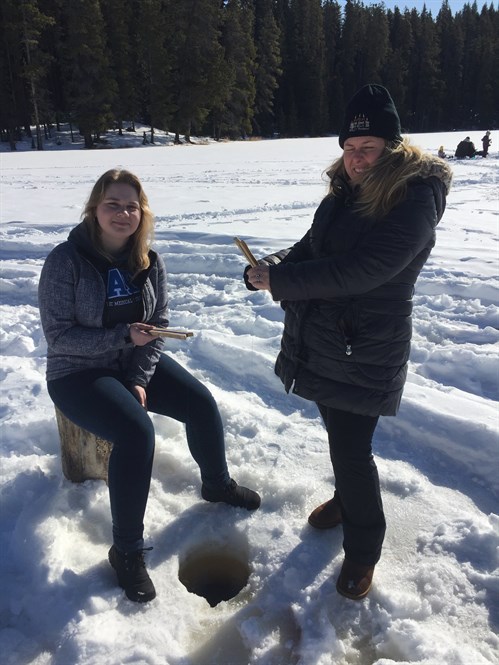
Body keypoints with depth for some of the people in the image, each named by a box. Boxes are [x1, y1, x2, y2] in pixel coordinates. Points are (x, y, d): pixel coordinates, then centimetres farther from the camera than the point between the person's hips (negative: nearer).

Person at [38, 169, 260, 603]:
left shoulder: (150, 262, -2)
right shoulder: (66, 260, -17)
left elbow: (158, 324, 0)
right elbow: (58, 336, -18)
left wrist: (140, 379, -12)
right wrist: (124, 336, -26)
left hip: (136, 362, 5)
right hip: (78, 373, -5)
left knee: (202, 403, -9)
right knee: (136, 432, -29)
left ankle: (217, 483, 22)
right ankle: (127, 550, -8)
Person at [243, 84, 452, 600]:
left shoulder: (416, 198, -17)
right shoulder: (344, 191, 8)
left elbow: (361, 270, -27)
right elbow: (312, 247, 13)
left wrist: (279, 280, -26)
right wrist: (277, 263, -10)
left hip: (367, 351, -7)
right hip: (320, 341, 7)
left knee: (352, 449, -1)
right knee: (338, 435, 22)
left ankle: (364, 548, 23)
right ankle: (346, 497, 48)